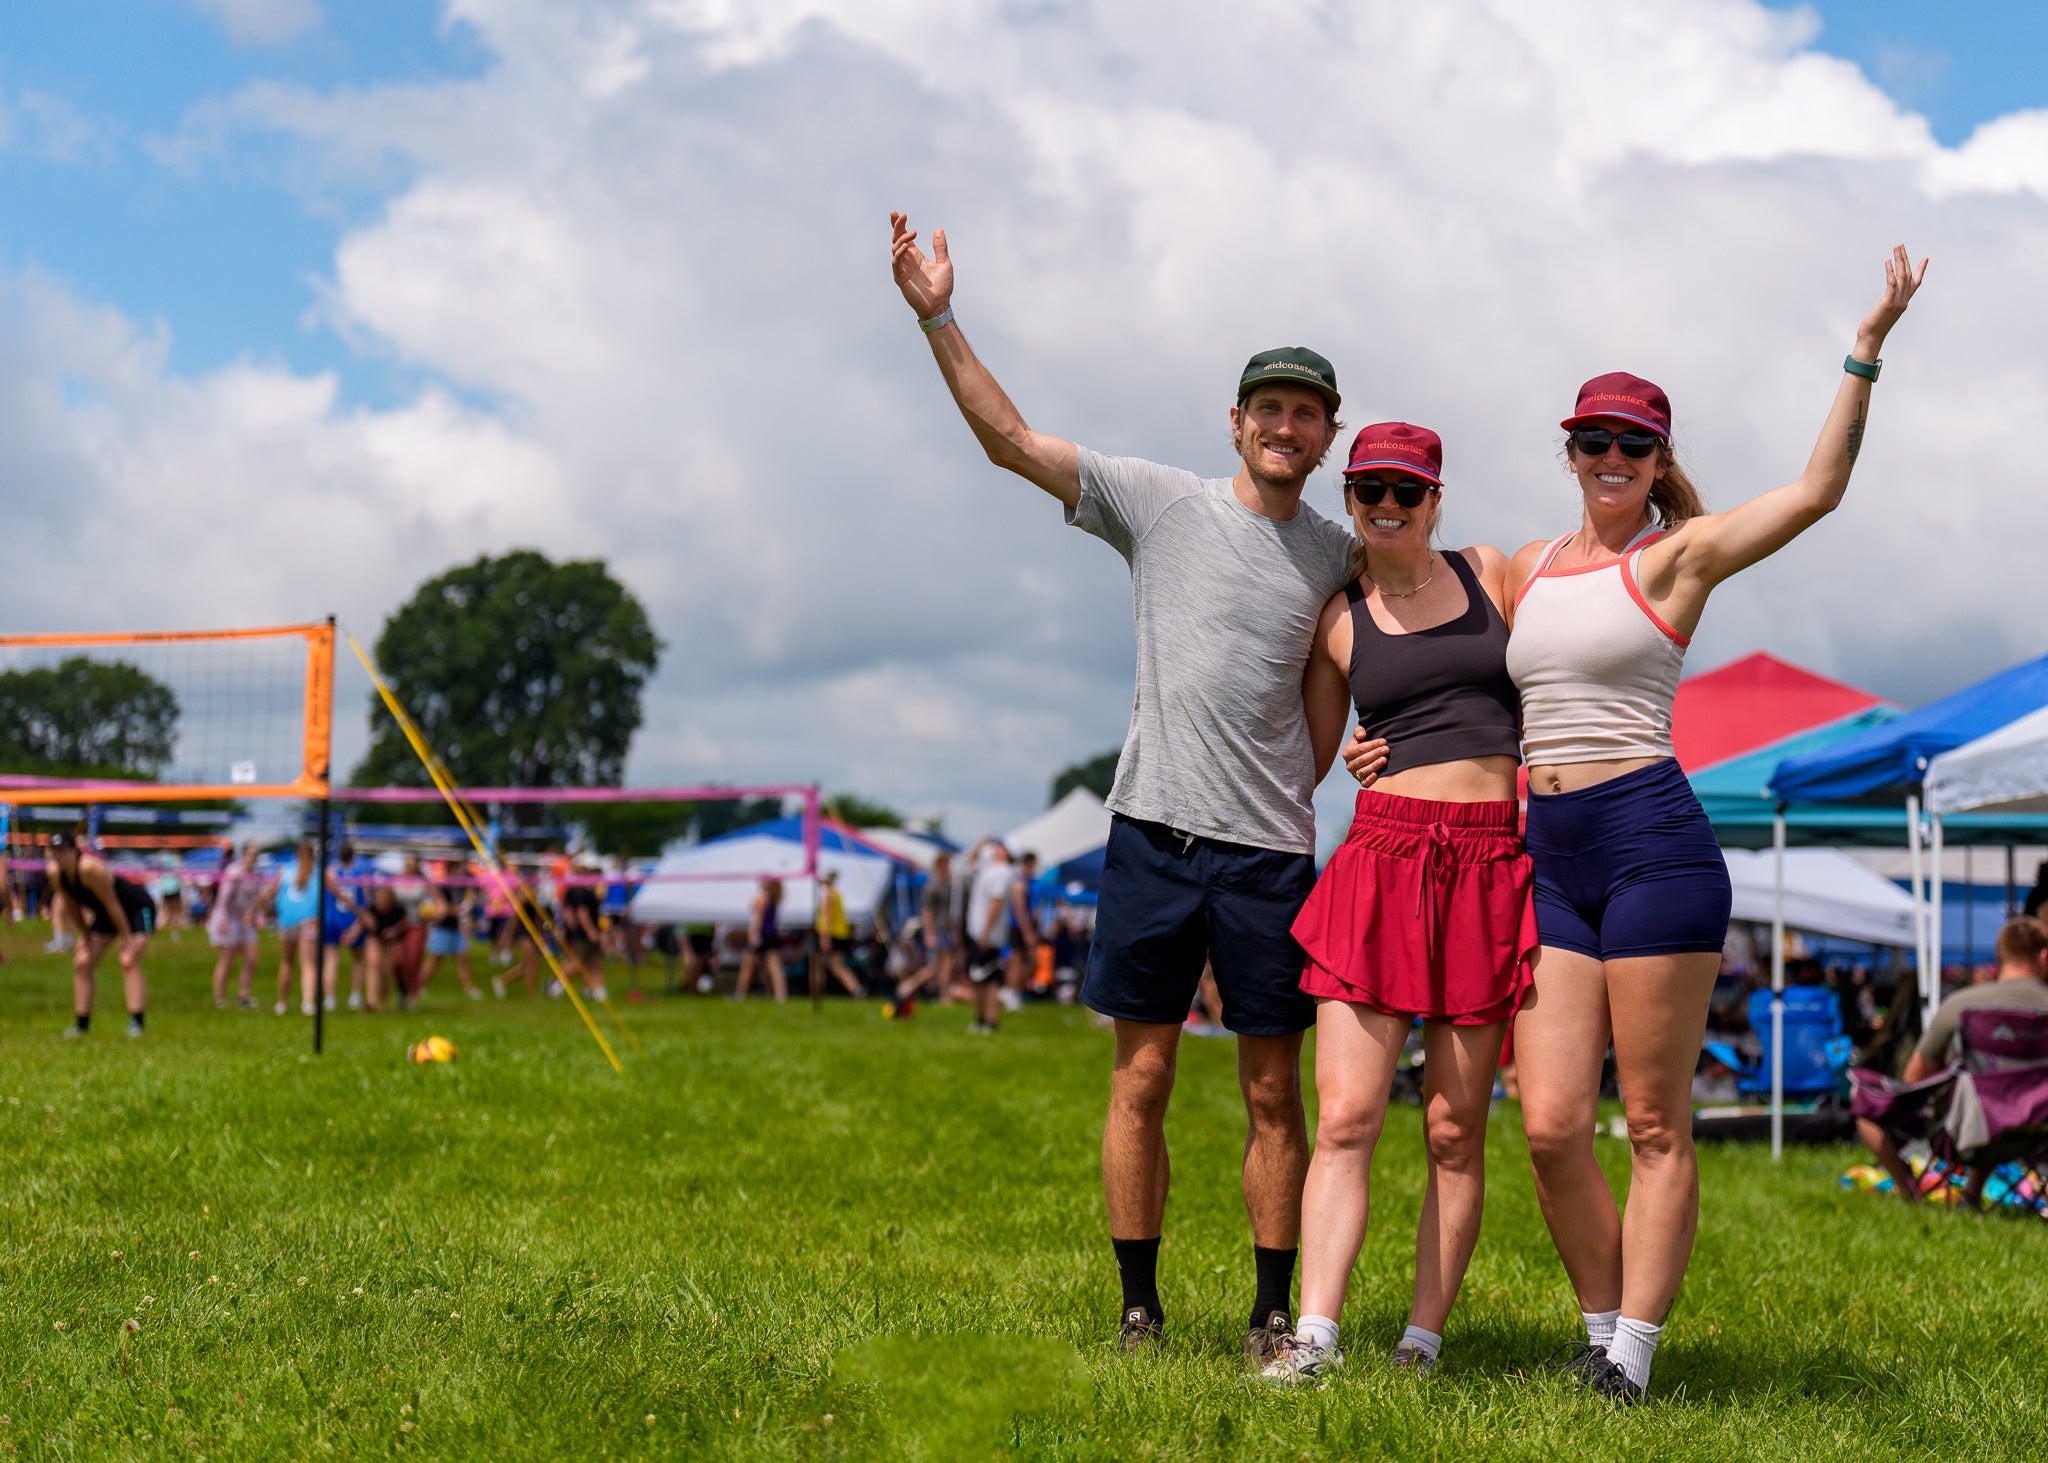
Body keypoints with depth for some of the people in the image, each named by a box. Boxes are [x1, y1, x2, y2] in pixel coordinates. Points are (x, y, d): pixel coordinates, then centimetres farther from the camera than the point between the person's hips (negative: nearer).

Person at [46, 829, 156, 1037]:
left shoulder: (90, 867, -35)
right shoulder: (54, 872, -12)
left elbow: (112, 904, -28)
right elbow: (72, 908, 3)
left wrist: (127, 938, -21)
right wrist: (86, 938, 6)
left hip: (137, 908, -8)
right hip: (104, 915, 8)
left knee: (128, 961, -23)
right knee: (82, 962, 2)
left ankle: (136, 1022, -27)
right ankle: (82, 1024, 10)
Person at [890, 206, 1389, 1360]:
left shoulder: (1343, 555, 9)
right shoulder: (1159, 502, 4)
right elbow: (1011, 439, 1)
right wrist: (938, 318, -7)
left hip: (1272, 849, 1)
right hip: (1154, 830, -1)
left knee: (1274, 1092, 4)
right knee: (1143, 1077, 2)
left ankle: (1275, 1314, 13)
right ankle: (1141, 1308, 11)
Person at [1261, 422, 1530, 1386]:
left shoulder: (1491, 575, 12)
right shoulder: (1336, 619, 10)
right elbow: (1310, 757, 19)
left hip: (1491, 869, 0)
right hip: (1380, 861, 0)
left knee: (1455, 1129, 0)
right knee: (1345, 1118, -10)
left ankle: (1422, 1343, 6)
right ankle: (1312, 1338, -13)